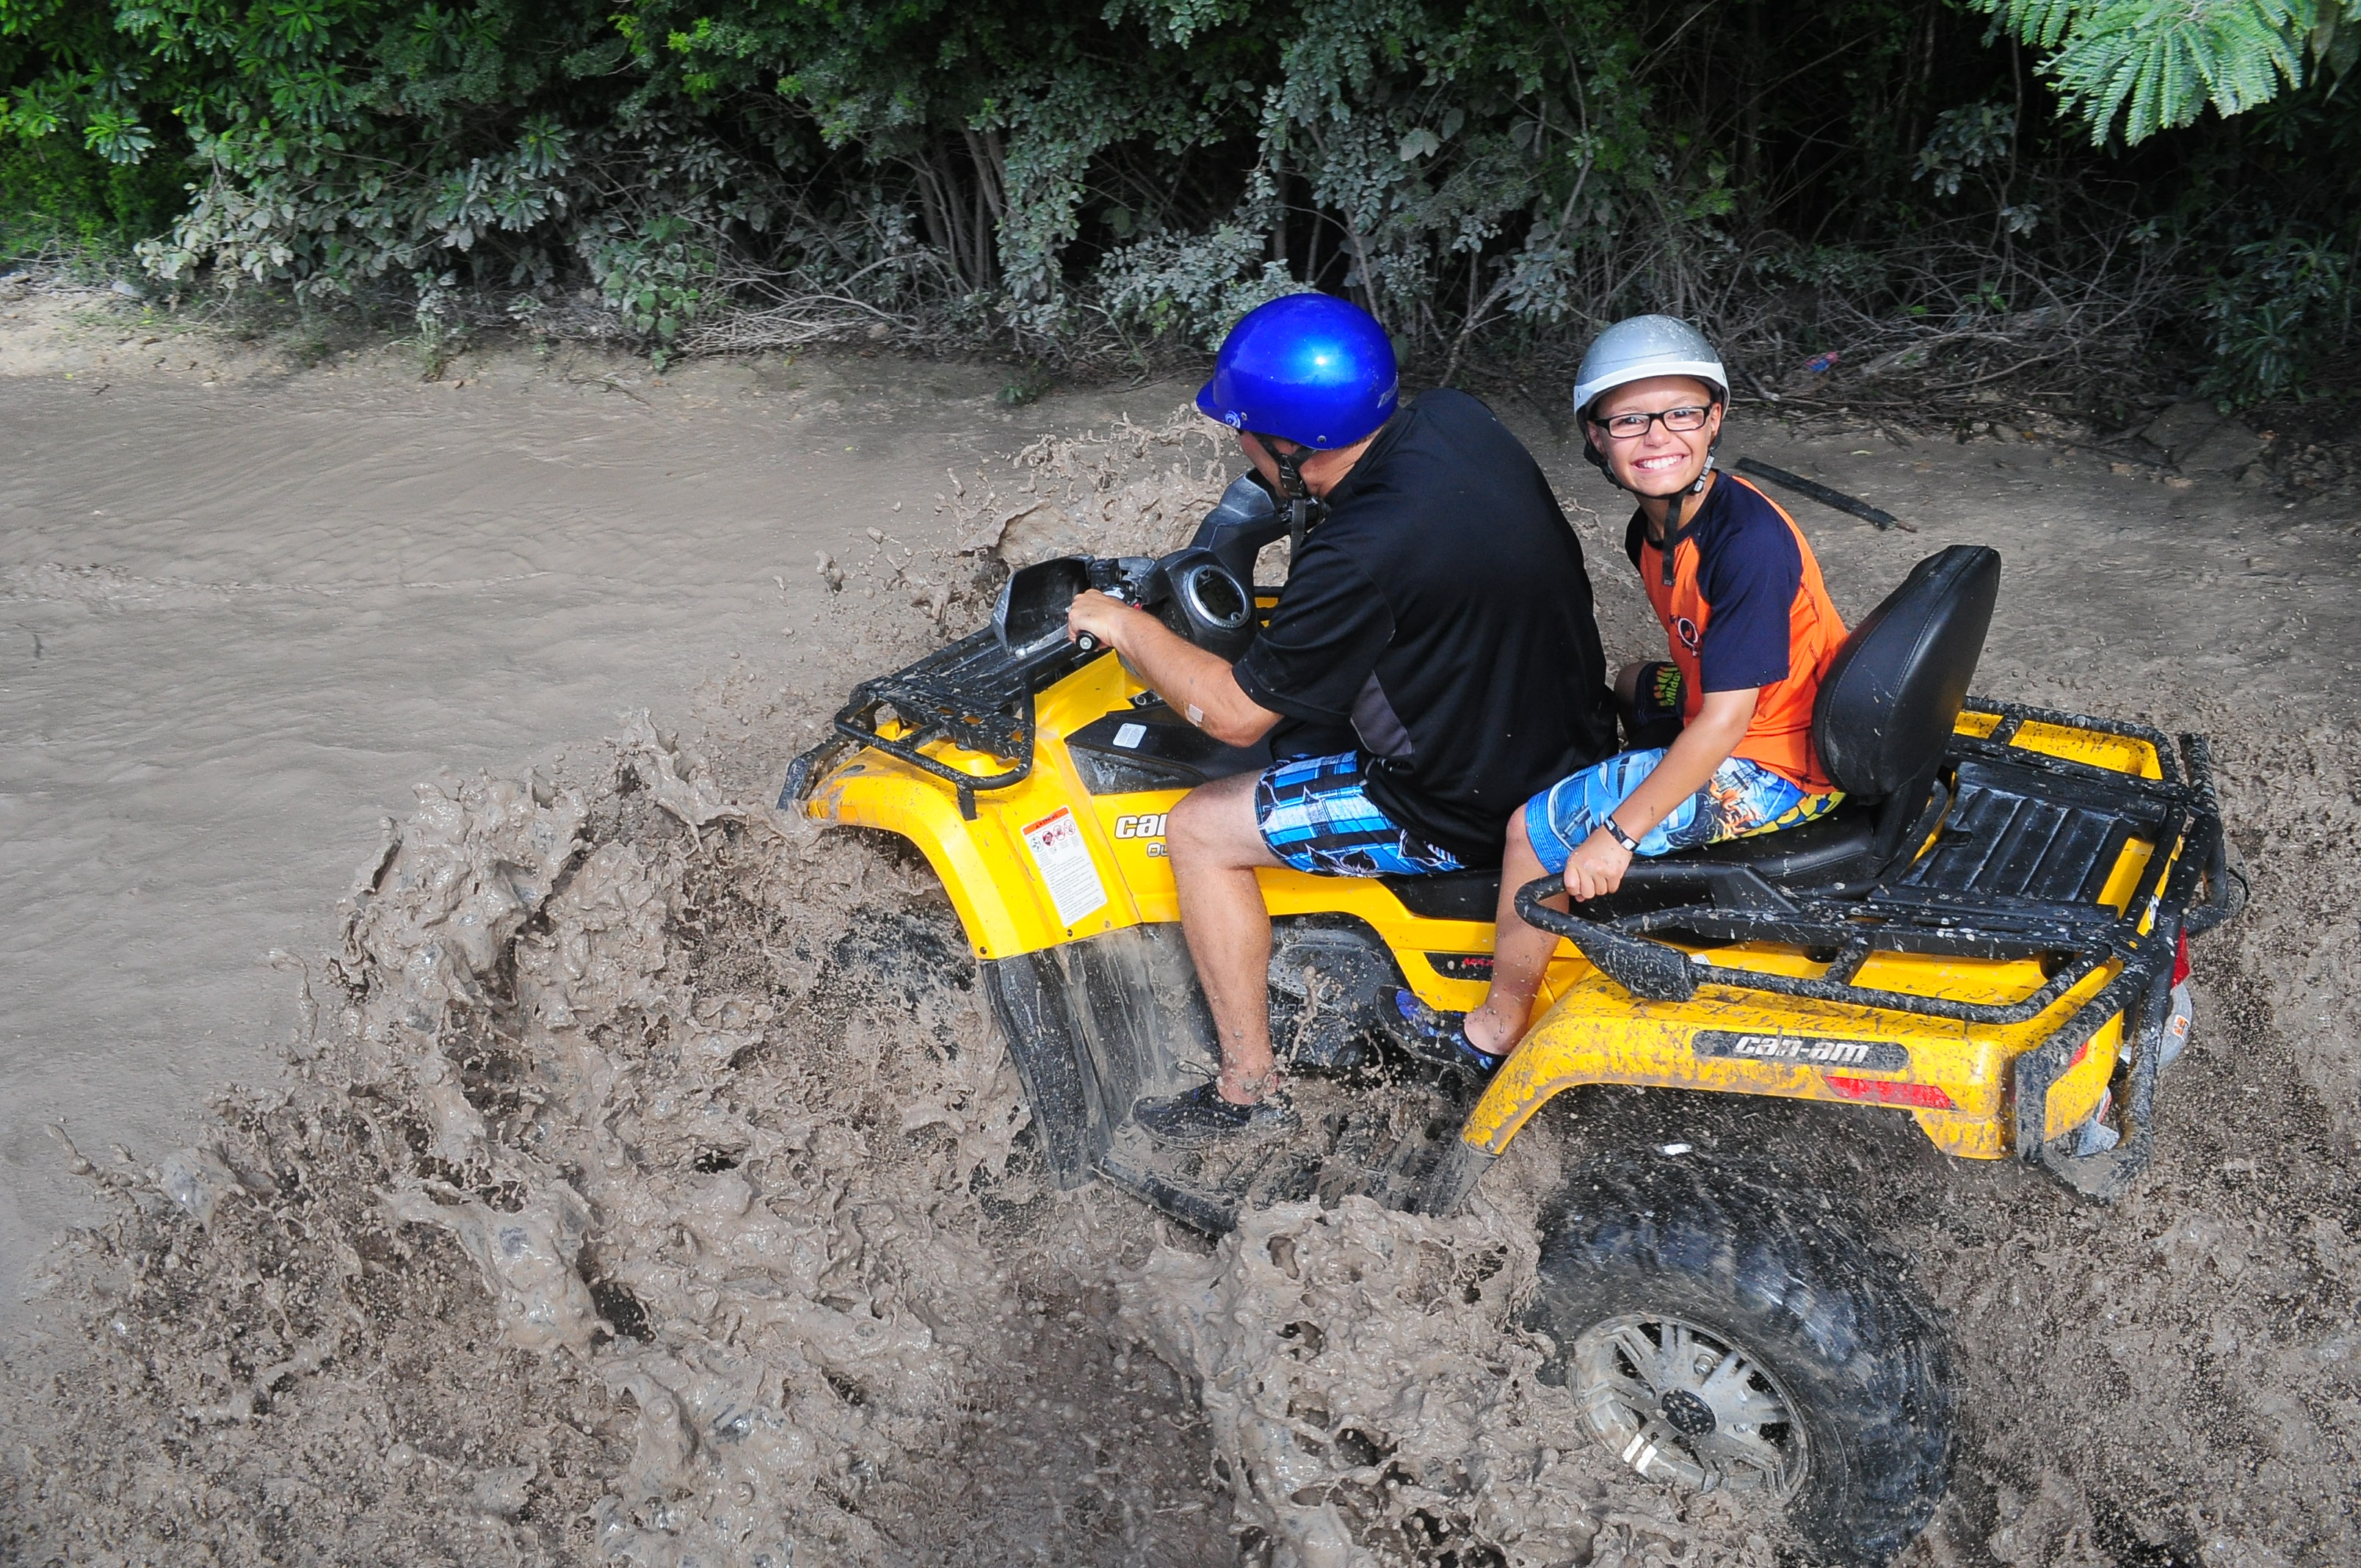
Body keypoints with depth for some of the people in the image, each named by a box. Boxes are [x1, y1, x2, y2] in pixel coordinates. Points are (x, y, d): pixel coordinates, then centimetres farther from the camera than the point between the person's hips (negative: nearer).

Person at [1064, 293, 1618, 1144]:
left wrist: (1126, 625, -6)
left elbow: (1235, 713, -19)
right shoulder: (1455, 418, -8)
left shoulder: (1362, 556, -31)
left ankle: (1249, 1089, 12)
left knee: (1199, 829, 0)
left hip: (1470, 811, -9)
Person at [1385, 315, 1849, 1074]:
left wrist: (1618, 834, -25)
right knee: (1632, 685, 35)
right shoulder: (1653, 529, 1)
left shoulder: (1748, 544, -27)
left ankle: (1496, 1029, 8)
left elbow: (1724, 720, -28)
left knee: (1537, 827, -10)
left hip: (1772, 770, -10)